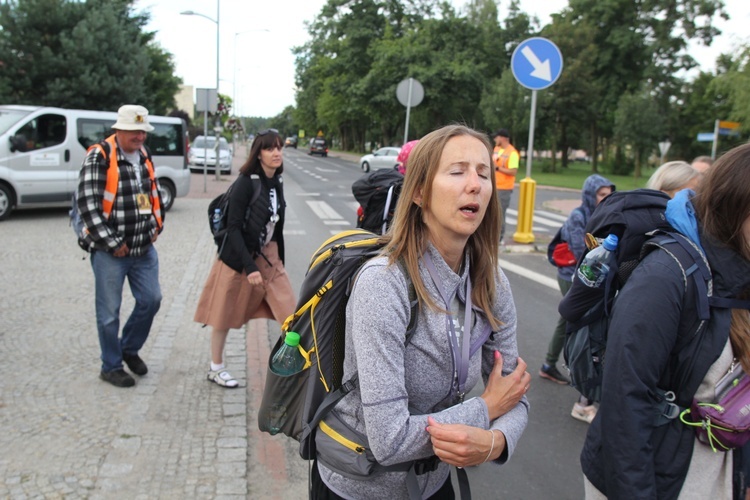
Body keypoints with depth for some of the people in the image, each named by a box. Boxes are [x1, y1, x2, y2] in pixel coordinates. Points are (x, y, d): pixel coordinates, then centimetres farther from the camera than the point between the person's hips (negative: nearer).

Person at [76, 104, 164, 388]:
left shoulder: (144, 156, 10)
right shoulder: (99, 157, -13)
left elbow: (154, 192, 23)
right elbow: (87, 203, -18)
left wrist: (156, 225, 12)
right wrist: (112, 243, -16)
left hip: (144, 248, 7)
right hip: (110, 251, -6)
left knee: (151, 300, 10)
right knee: (109, 312, 4)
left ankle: (130, 348, 33)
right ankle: (111, 367, 21)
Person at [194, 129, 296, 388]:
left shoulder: (277, 184, 5)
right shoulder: (246, 183, -16)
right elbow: (233, 228, -18)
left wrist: (280, 261, 16)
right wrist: (249, 266, -23)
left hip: (268, 256, 6)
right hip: (238, 257, -6)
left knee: (290, 312, -3)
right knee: (226, 315, 10)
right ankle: (216, 369, 29)